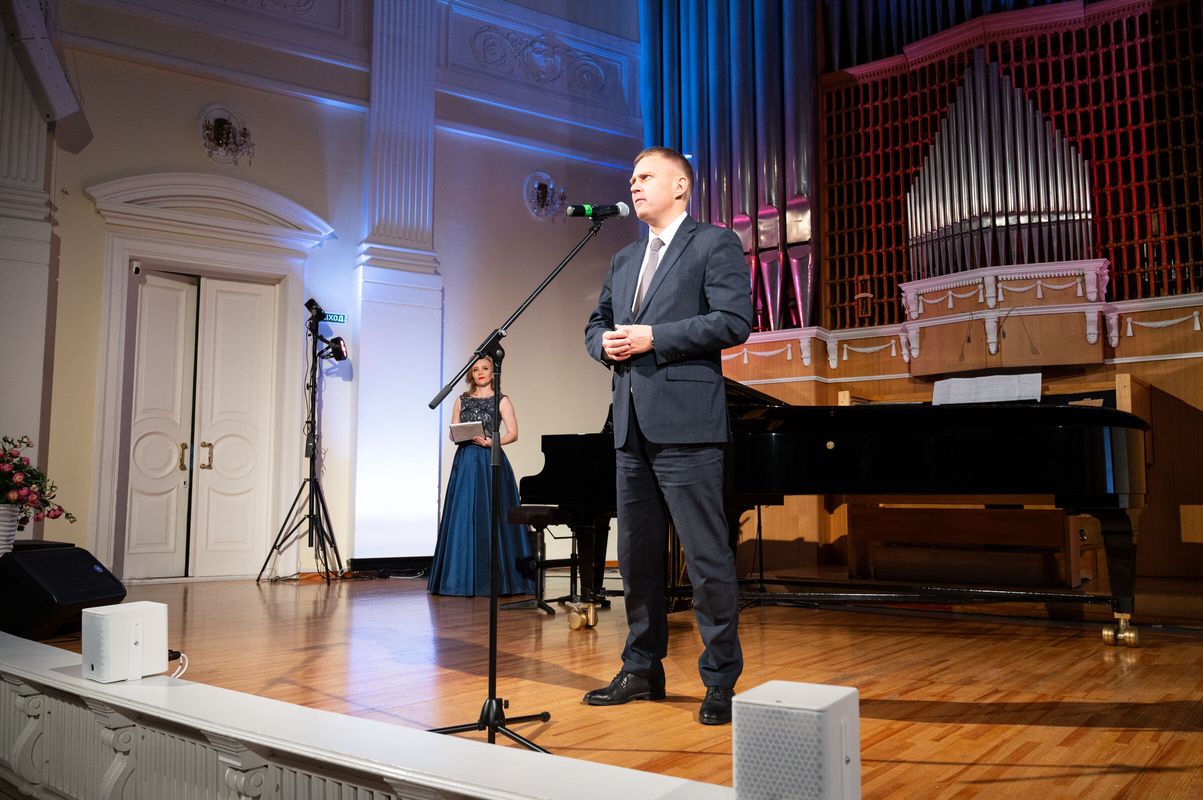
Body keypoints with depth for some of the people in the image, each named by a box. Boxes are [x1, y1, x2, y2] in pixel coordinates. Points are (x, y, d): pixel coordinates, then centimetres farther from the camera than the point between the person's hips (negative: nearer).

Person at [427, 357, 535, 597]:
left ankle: (495, 578, 0)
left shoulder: (501, 401, 7)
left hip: (491, 461, -3)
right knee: (464, 516, -1)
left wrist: (491, 442, -17)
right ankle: (465, 578, 5)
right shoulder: (462, 400, 15)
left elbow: (512, 433, -1)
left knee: (491, 515, -5)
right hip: (465, 462, 3)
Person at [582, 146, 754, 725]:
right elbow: (596, 323, 25)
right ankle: (642, 669, 25)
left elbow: (734, 321, -11)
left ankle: (720, 681, 8)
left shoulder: (715, 244, 1)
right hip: (631, 424, 7)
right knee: (637, 556, 12)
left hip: (685, 422, -7)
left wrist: (653, 338, -14)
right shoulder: (624, 260, 22)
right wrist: (606, 344, 1)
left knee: (706, 557, -4)